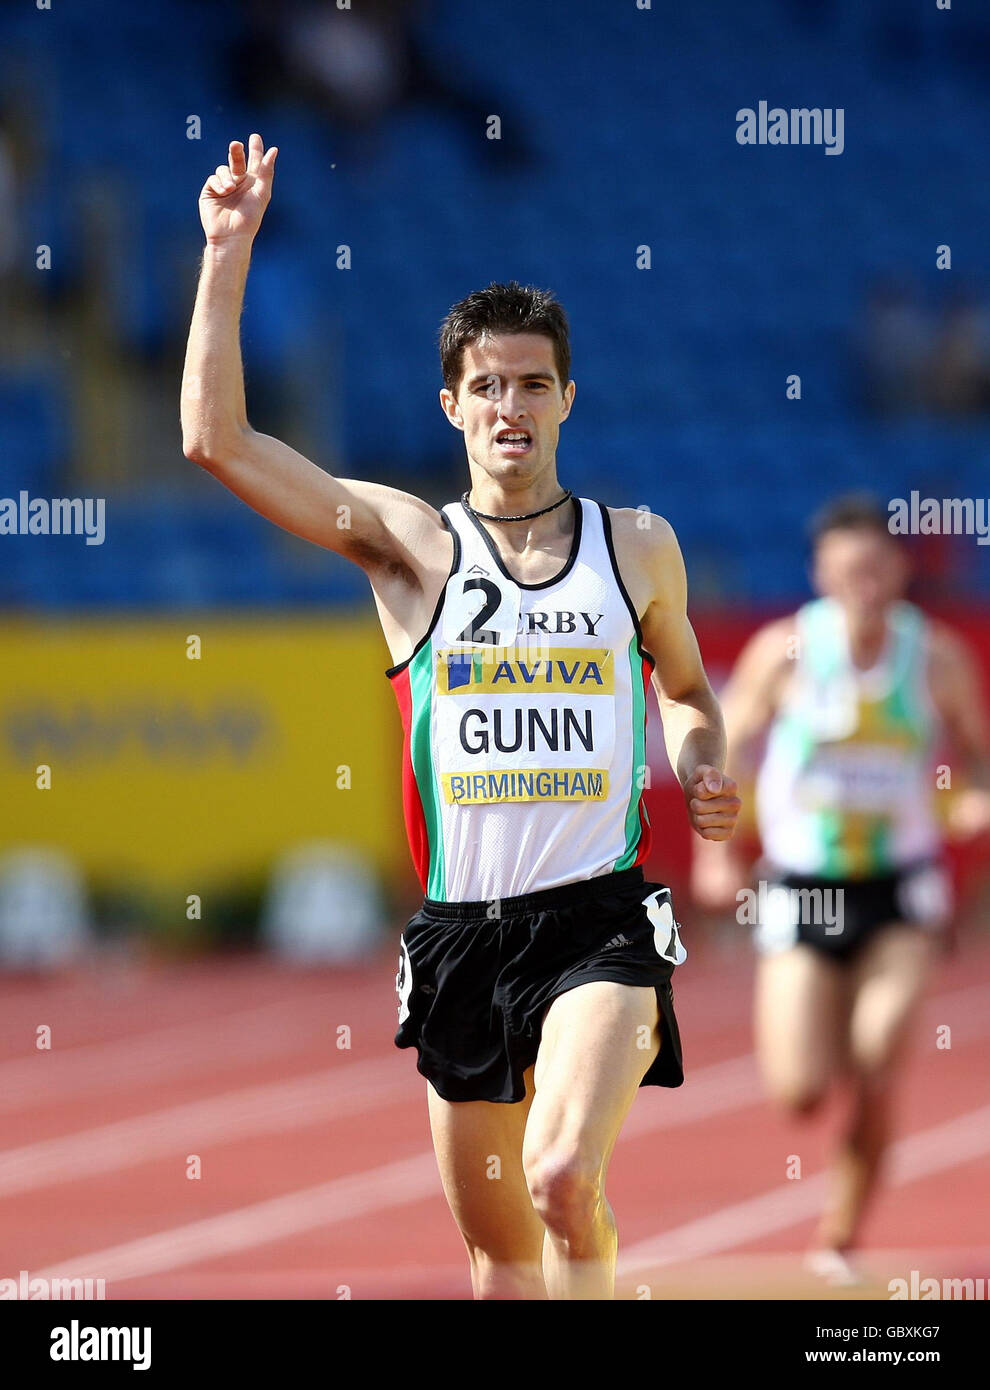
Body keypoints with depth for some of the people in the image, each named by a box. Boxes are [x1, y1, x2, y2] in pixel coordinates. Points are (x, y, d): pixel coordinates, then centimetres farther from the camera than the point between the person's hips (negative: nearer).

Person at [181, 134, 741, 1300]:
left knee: (565, 1181, -25)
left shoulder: (639, 546, 8)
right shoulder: (410, 545, 2)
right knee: (495, 1244, 9)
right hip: (461, 930, 1)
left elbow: (687, 687, 26)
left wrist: (700, 770, 4)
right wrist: (228, 255, -12)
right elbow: (216, 440, -8)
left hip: (598, 921, -1)